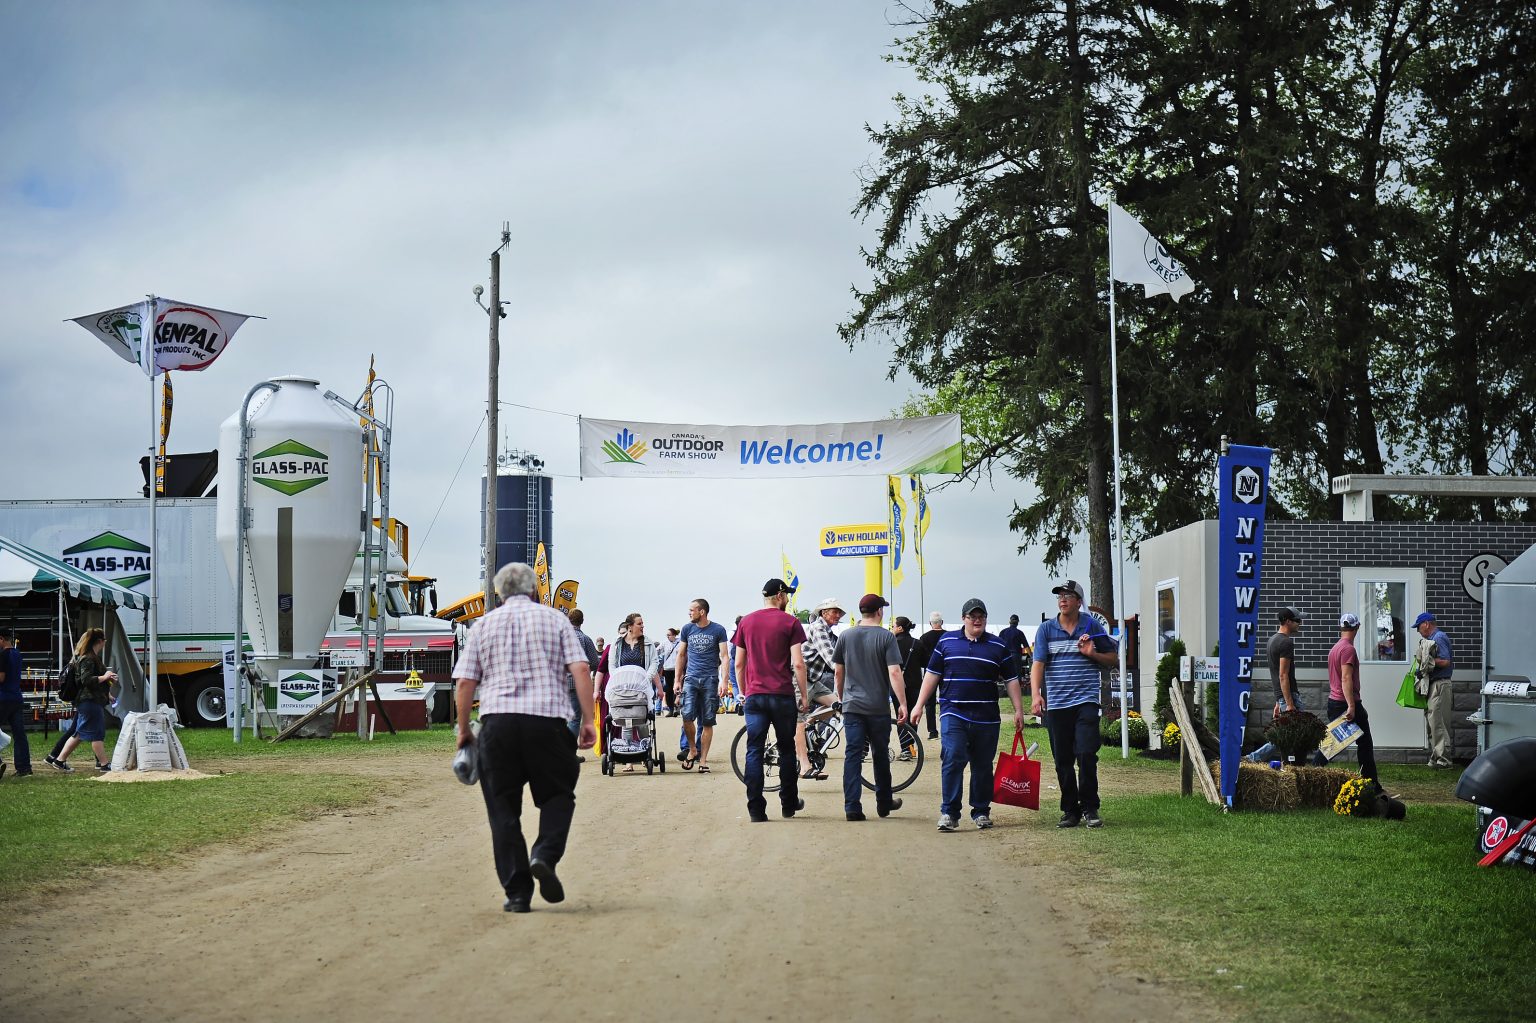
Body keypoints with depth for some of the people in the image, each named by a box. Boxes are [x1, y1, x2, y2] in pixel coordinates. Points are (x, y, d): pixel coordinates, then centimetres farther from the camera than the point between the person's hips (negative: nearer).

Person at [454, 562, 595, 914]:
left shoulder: (484, 625, 13)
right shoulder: (555, 620, 10)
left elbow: (464, 684, 7)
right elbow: (580, 670, -2)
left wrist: (464, 730, 16)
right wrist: (588, 721, 0)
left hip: (497, 722, 1)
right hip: (547, 719, -1)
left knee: (503, 809, 7)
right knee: (558, 794, 14)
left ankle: (517, 892, 4)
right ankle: (545, 855, -11)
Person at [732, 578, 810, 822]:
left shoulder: (746, 622, 7)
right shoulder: (790, 622, -3)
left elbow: (739, 664, 9)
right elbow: (798, 664, -8)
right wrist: (804, 695, 0)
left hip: (754, 696, 2)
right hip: (783, 695, -2)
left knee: (754, 752, 2)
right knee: (786, 750, 12)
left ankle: (756, 809, -4)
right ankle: (789, 804, 21)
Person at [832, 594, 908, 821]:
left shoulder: (846, 636, 4)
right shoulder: (886, 637, -6)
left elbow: (838, 672, 10)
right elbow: (894, 672, -13)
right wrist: (902, 704, -10)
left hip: (852, 707, 2)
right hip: (878, 708, -2)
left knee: (853, 755, 0)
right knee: (880, 755, 13)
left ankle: (852, 807, -9)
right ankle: (884, 803, 25)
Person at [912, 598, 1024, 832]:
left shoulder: (998, 646, 9)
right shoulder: (947, 641, 8)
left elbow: (1011, 680, 11)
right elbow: (932, 674, 11)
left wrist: (1019, 710, 4)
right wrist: (919, 705, 7)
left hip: (987, 717, 1)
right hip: (954, 714, -1)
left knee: (983, 766, 7)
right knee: (952, 761, -13)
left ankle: (981, 812, 18)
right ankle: (949, 813, -11)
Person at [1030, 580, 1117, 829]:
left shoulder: (1091, 626, 6)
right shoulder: (1046, 629, 6)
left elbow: (1113, 659, 14)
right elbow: (1038, 663, -4)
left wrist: (1092, 654, -7)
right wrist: (1035, 694, -19)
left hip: (1086, 701, -2)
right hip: (1056, 704, 2)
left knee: (1086, 755, -12)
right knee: (1063, 761, 5)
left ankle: (1090, 809, -1)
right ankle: (1070, 811, 14)